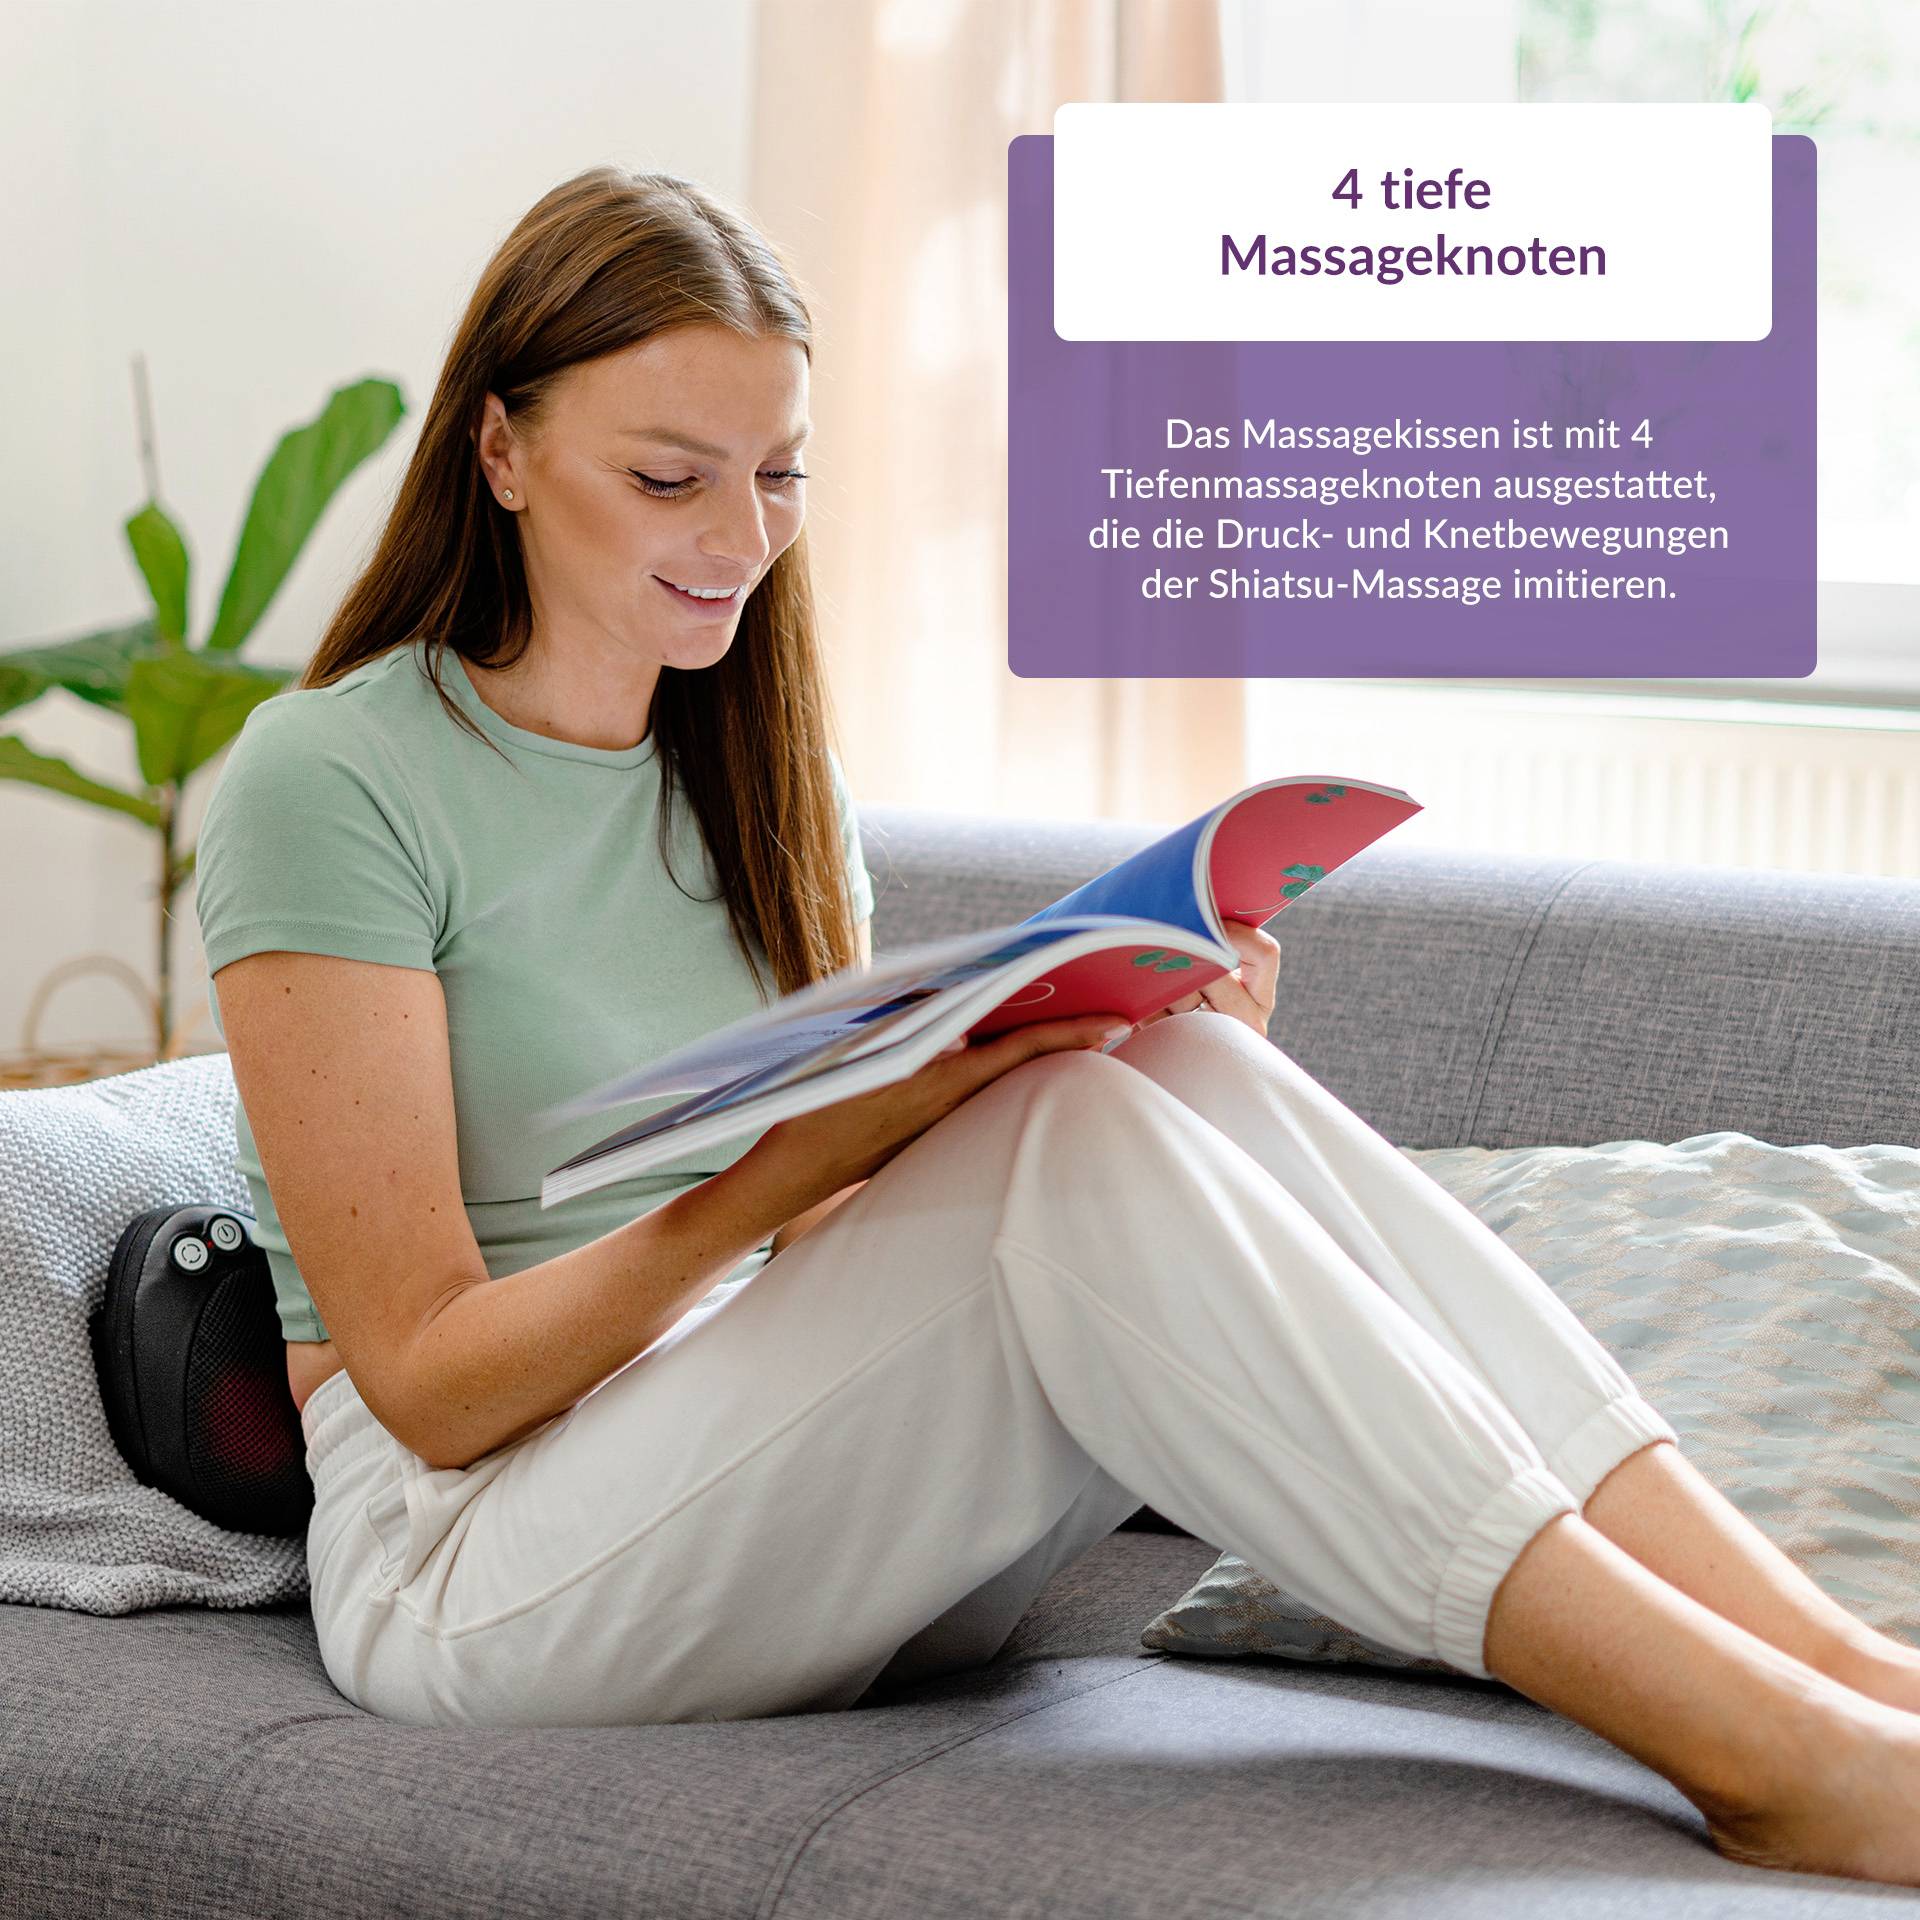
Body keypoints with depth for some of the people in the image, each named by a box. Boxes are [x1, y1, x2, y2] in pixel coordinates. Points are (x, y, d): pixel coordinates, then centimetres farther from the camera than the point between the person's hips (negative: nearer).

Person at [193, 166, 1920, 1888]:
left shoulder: (759, 777, 14)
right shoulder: (334, 779, -9)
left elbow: (875, 1239, 11)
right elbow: (429, 1383, -13)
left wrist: (1150, 1040, -6)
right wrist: (799, 1155, -26)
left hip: (801, 1528, 6)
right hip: (467, 1567, -6)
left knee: (1186, 1071, -21)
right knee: (1086, 1147, -29)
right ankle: (1767, 1759, -34)